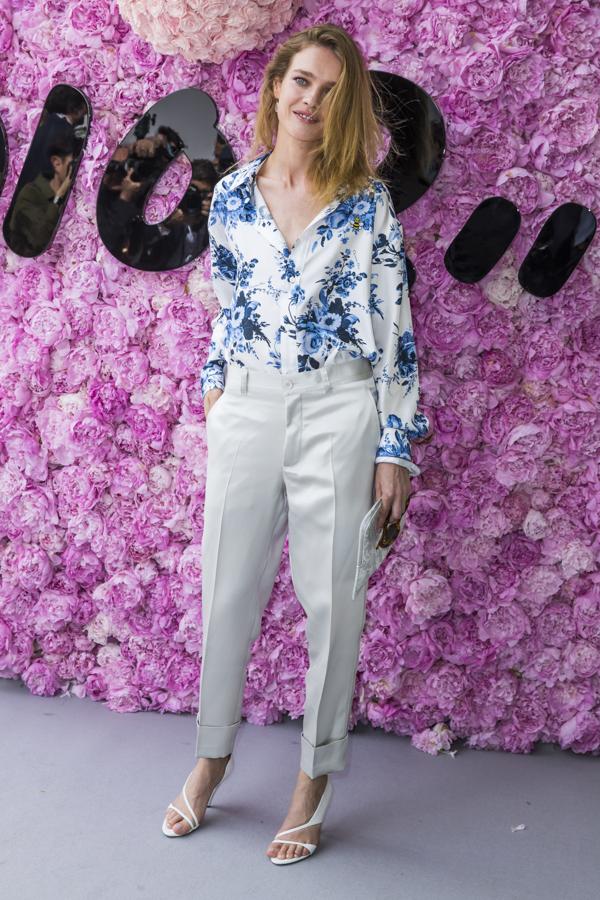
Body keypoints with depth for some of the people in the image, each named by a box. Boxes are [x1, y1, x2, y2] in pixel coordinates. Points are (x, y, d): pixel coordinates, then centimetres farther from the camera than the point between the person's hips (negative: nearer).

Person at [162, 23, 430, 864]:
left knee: (332, 599, 3)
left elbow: (394, 323, -4)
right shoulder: (231, 195, 7)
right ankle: (212, 757, 31)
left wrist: (398, 444, -7)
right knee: (227, 588, 9)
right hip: (248, 407, 3)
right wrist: (214, 391, 14)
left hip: (338, 411, -2)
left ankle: (315, 780, 21)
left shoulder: (366, 201, -2)